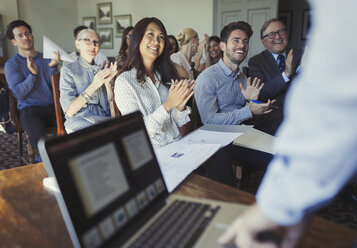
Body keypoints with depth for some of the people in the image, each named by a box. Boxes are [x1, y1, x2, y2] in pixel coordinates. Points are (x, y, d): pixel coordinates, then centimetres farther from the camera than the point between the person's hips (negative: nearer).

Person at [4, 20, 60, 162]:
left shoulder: (46, 58, 16)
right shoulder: (11, 64, 6)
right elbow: (18, 93, -7)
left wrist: (52, 66, -12)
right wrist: (32, 74, -19)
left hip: (52, 106, 3)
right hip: (30, 109, -3)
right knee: (38, 134, -35)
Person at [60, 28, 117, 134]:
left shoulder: (100, 70, 17)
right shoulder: (68, 69, 1)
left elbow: (111, 103, 10)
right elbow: (69, 111, -9)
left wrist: (107, 83, -6)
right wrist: (93, 86, -17)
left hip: (105, 121, 5)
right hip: (81, 125, -5)